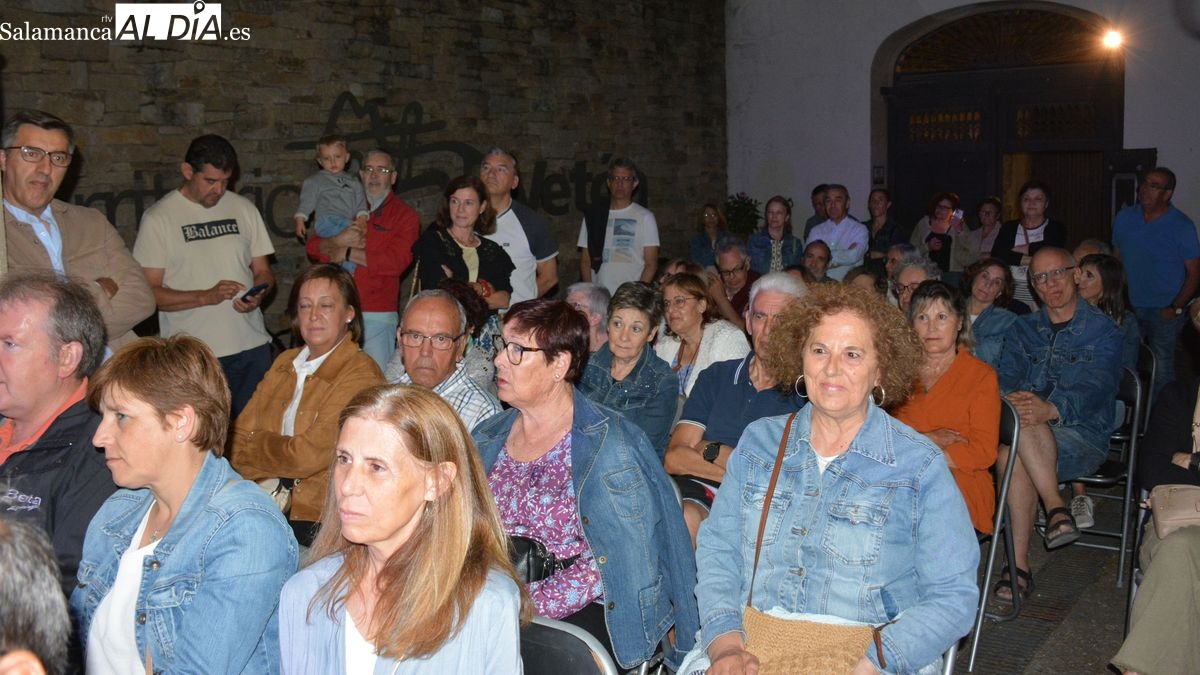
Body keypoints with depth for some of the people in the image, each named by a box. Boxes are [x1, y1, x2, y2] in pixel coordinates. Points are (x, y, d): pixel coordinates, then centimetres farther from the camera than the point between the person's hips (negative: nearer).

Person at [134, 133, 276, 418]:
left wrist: (258, 294, -8)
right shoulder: (158, 218, -2)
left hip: (252, 345, 4)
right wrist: (207, 296, -18)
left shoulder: (244, 209, 11)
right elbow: (149, 292, -6)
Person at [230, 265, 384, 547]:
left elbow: (308, 456, -15)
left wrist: (255, 444, 2)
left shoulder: (360, 374, -11)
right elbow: (239, 434, 7)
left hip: (314, 517, -6)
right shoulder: (285, 363, 14)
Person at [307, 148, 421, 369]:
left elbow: (396, 262, -11)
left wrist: (348, 253, -7)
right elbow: (312, 247, 9)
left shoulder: (404, 215, 5)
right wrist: (337, 241, -11)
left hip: (377, 315, -3)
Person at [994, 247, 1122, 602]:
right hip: (1022, 432, 3)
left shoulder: (1103, 331, 3)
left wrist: (1052, 409, -33)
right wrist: (1011, 399, -20)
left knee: (1011, 453, -34)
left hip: (1083, 436, -3)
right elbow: (1005, 378, 6)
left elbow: (1096, 389, -12)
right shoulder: (1023, 329, 18)